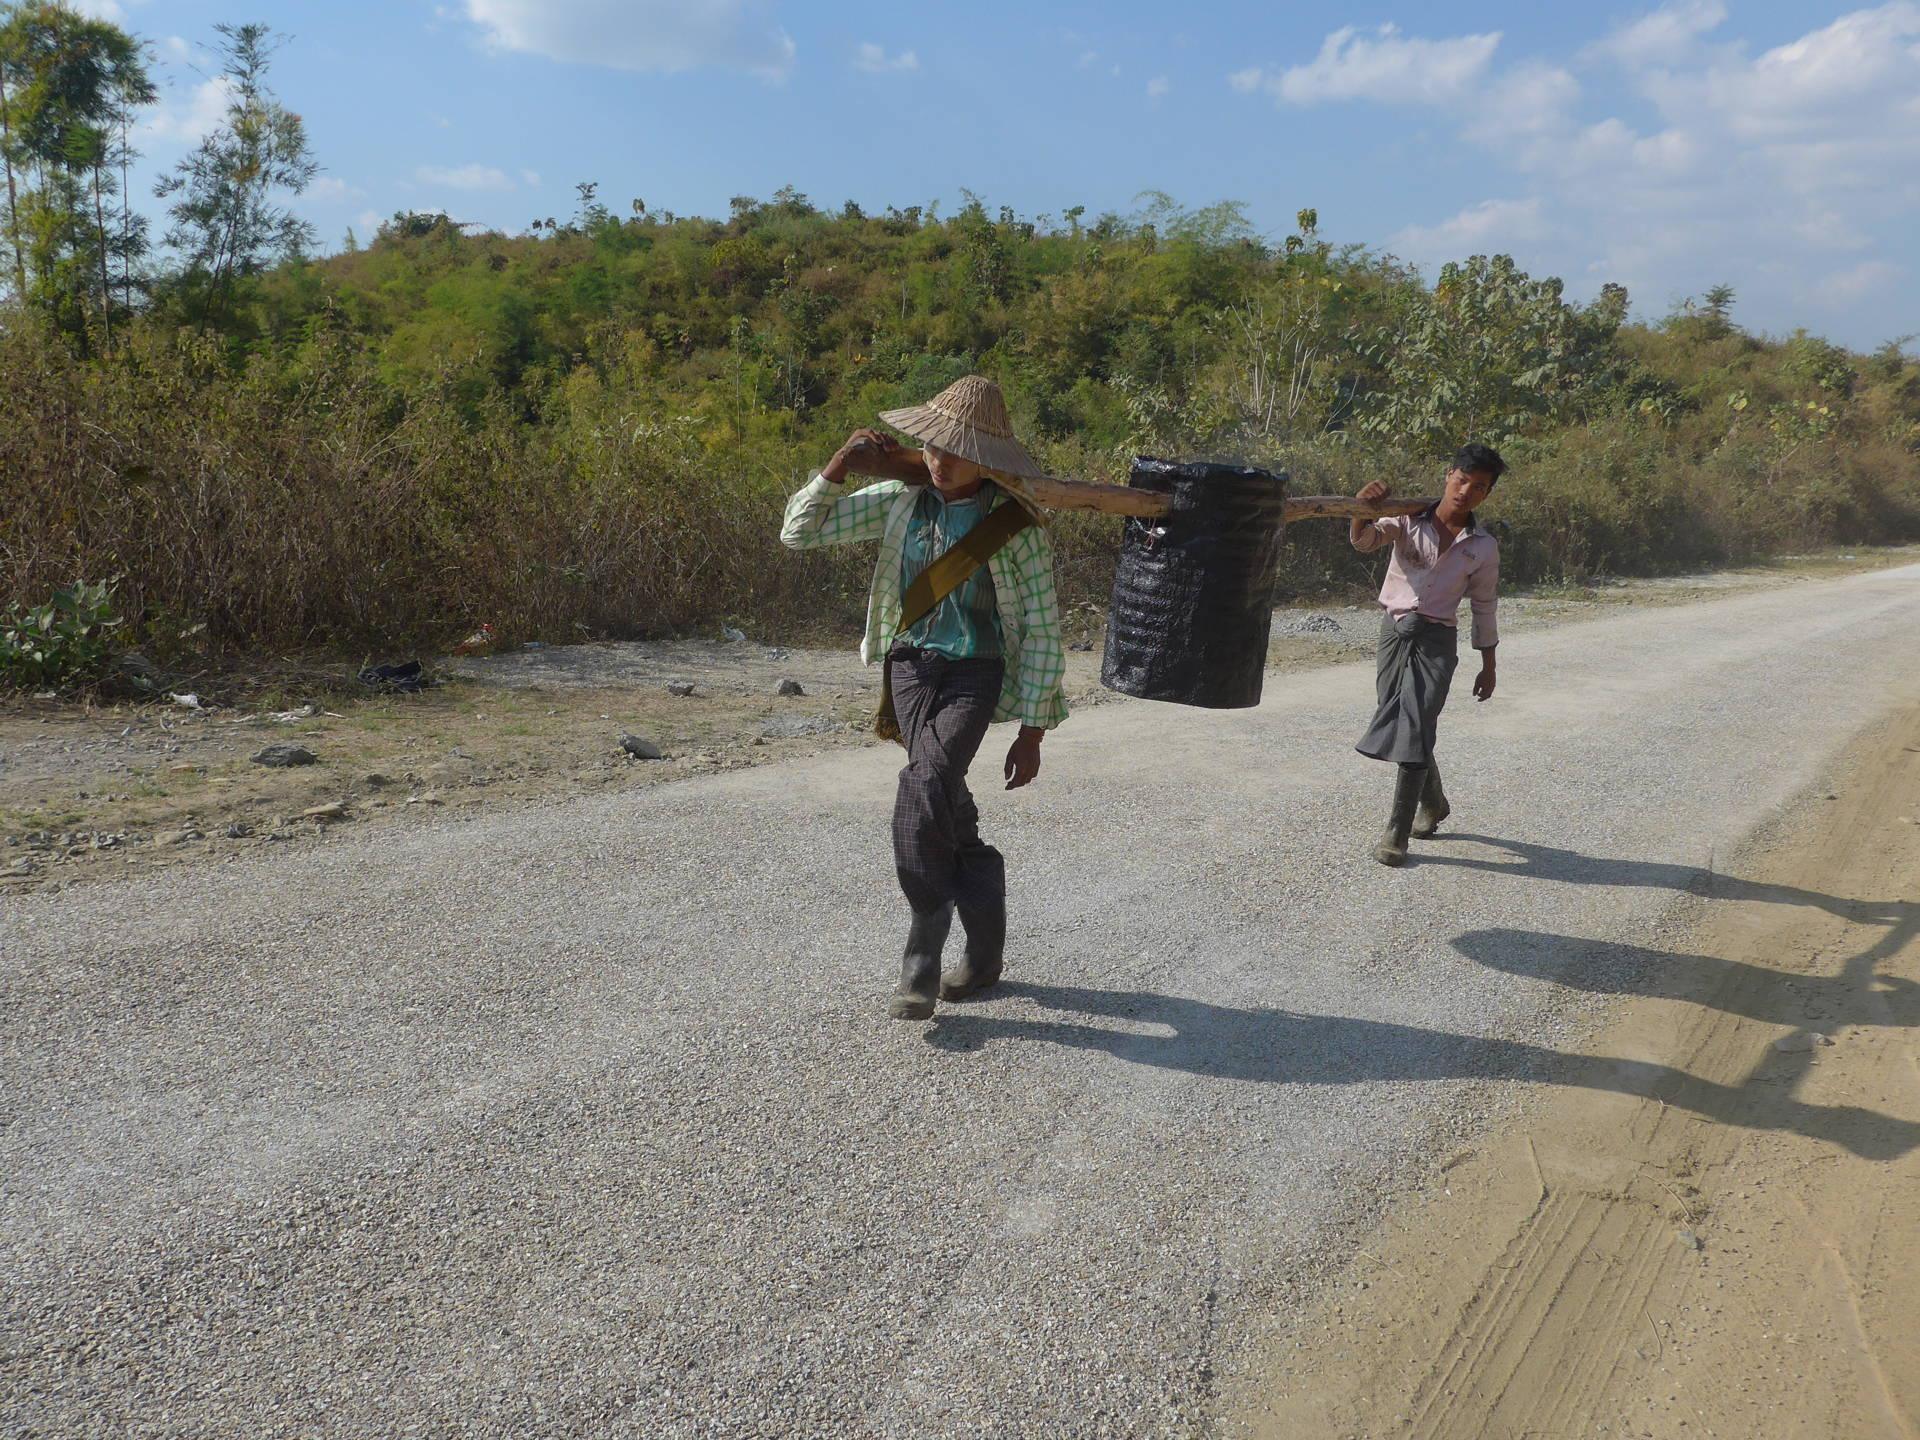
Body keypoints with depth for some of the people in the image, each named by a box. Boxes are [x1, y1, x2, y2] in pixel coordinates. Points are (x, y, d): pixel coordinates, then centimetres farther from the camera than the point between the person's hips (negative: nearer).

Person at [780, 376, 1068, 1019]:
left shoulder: (1016, 523, -9)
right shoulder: (901, 499, -1)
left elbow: (1041, 629, -5)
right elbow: (799, 532, 2)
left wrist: (1032, 731, -6)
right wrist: (840, 465, -14)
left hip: (975, 673, -3)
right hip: (910, 662, 3)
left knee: (924, 785, -26)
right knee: (946, 805, -3)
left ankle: (922, 954, -12)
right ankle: (985, 952, 19)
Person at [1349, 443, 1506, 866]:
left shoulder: (1483, 547, 1)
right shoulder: (1408, 518, -1)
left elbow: (1483, 607, 9)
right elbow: (1364, 541, -16)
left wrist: (1488, 666, 13)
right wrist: (1364, 508, -37)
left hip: (1437, 640, -2)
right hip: (1394, 630, 2)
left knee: (1415, 732, -12)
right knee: (1401, 727, 13)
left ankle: (1397, 832, -3)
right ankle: (1434, 805, 38)